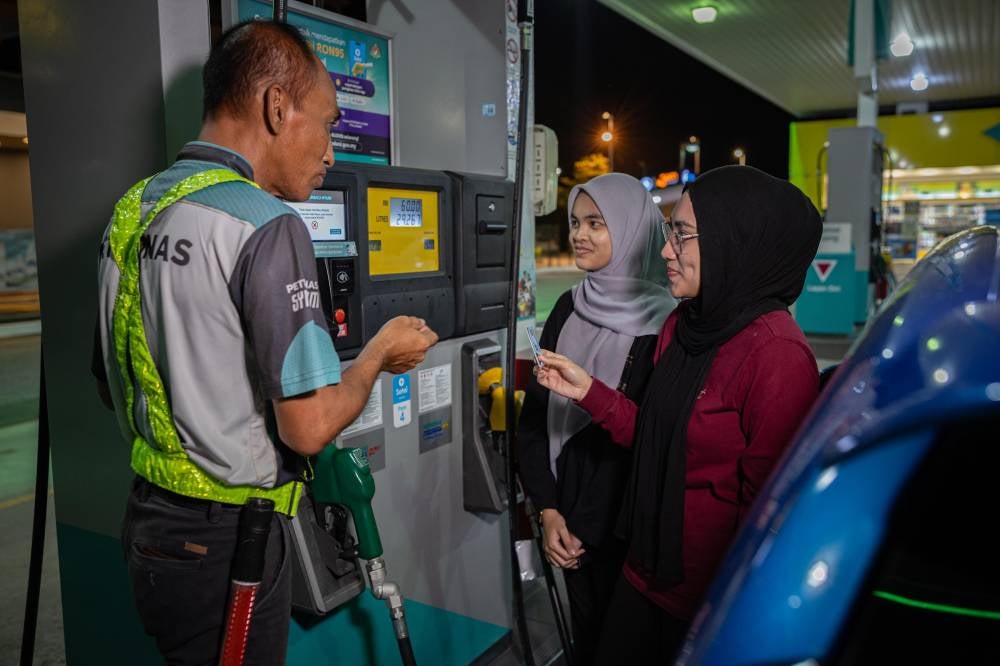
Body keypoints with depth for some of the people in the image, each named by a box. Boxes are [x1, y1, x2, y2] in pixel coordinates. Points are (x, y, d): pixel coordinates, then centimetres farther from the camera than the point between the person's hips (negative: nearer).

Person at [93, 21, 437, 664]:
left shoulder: (133, 209, 4)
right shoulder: (267, 226, -22)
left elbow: (113, 379, 13)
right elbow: (309, 425, -23)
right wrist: (380, 353, -6)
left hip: (148, 519, 8)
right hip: (224, 540, -8)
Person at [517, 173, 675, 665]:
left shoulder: (663, 323, -14)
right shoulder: (569, 308, 2)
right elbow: (535, 413, 3)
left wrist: (594, 527, -10)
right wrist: (548, 509, -4)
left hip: (627, 521, -4)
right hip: (569, 509, 5)